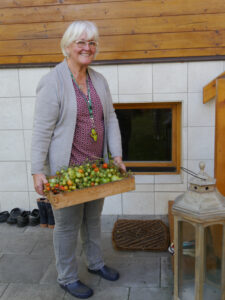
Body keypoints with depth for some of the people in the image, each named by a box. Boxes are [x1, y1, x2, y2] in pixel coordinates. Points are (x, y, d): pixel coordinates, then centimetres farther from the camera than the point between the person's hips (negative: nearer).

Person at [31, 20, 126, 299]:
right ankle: (67, 277, 31)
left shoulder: (99, 80, 7)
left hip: (97, 165, 7)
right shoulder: (53, 82, -13)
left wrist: (117, 156, 2)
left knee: (93, 218, 22)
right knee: (67, 224, 9)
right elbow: (41, 130, -15)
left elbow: (110, 120, 8)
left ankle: (95, 263, 44)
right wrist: (38, 171, -17)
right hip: (66, 167, -6)